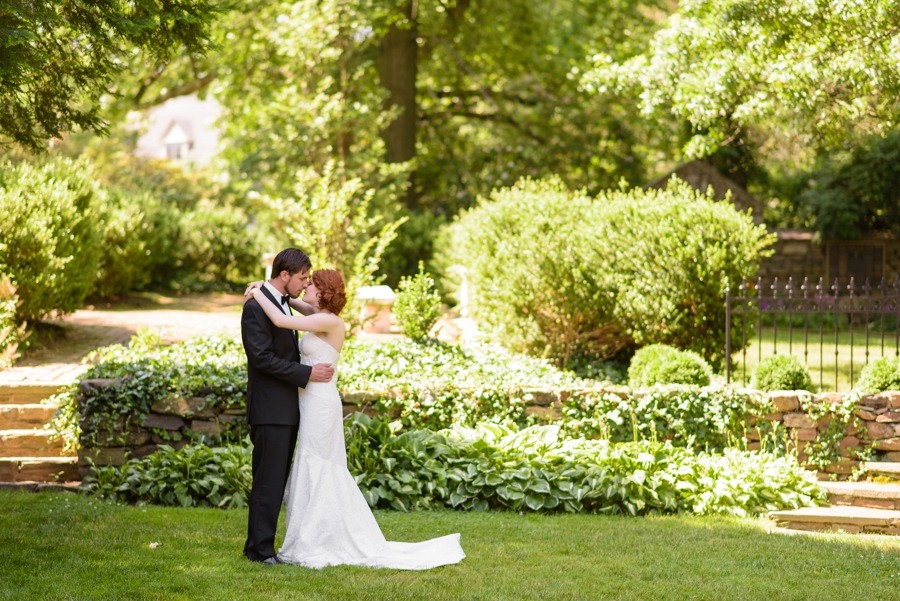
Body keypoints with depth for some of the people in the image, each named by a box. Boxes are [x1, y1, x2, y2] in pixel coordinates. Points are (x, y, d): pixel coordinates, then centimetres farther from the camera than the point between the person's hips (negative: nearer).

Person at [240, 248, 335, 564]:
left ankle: (262, 544, 16)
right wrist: (307, 374, -18)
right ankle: (260, 548, -1)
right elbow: (263, 358, -20)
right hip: (270, 410, -10)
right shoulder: (256, 307, -14)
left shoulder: (282, 303, 16)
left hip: (286, 410, 10)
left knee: (276, 482, 11)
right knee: (268, 482, -6)